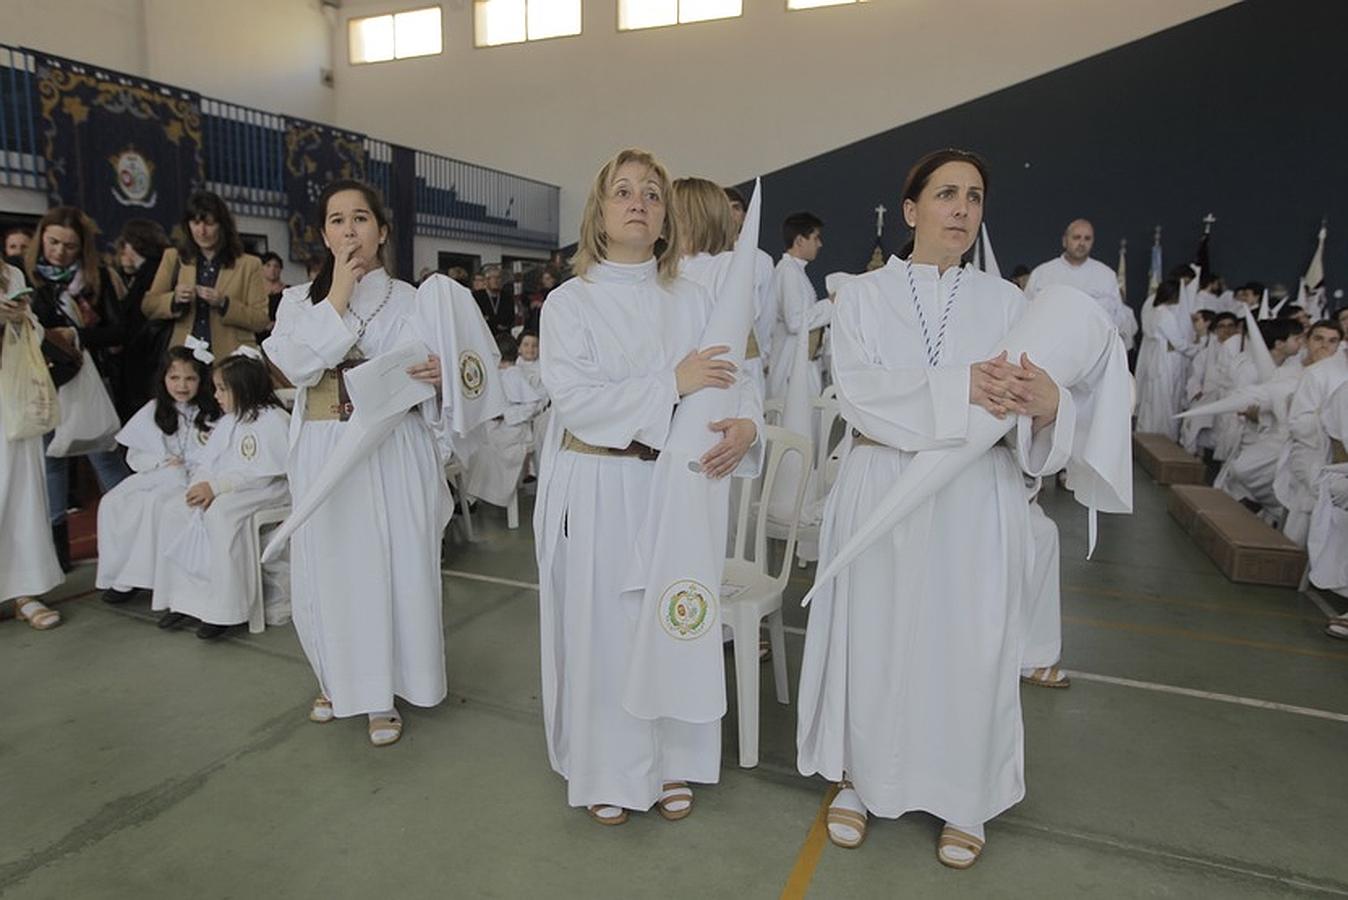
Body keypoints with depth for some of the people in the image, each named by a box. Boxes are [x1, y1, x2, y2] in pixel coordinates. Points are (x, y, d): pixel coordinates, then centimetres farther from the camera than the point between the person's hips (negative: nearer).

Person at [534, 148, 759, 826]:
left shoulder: (692, 300, 8)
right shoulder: (568, 302, 0)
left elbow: (733, 382, 2)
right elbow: (574, 397, -14)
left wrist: (745, 425, -21)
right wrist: (671, 382, -20)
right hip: (595, 489, -2)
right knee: (602, 627, 5)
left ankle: (673, 763, 31)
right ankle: (607, 772, 26)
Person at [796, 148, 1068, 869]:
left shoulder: (1004, 301, 7)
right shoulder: (863, 295, 3)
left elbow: (1017, 404, -4)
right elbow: (857, 390, -12)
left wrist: (1044, 404, -28)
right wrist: (957, 388, -25)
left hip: (976, 502, 1)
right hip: (882, 492, -1)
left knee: (969, 645, 7)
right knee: (873, 639, 6)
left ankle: (963, 797, 29)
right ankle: (860, 778, 30)